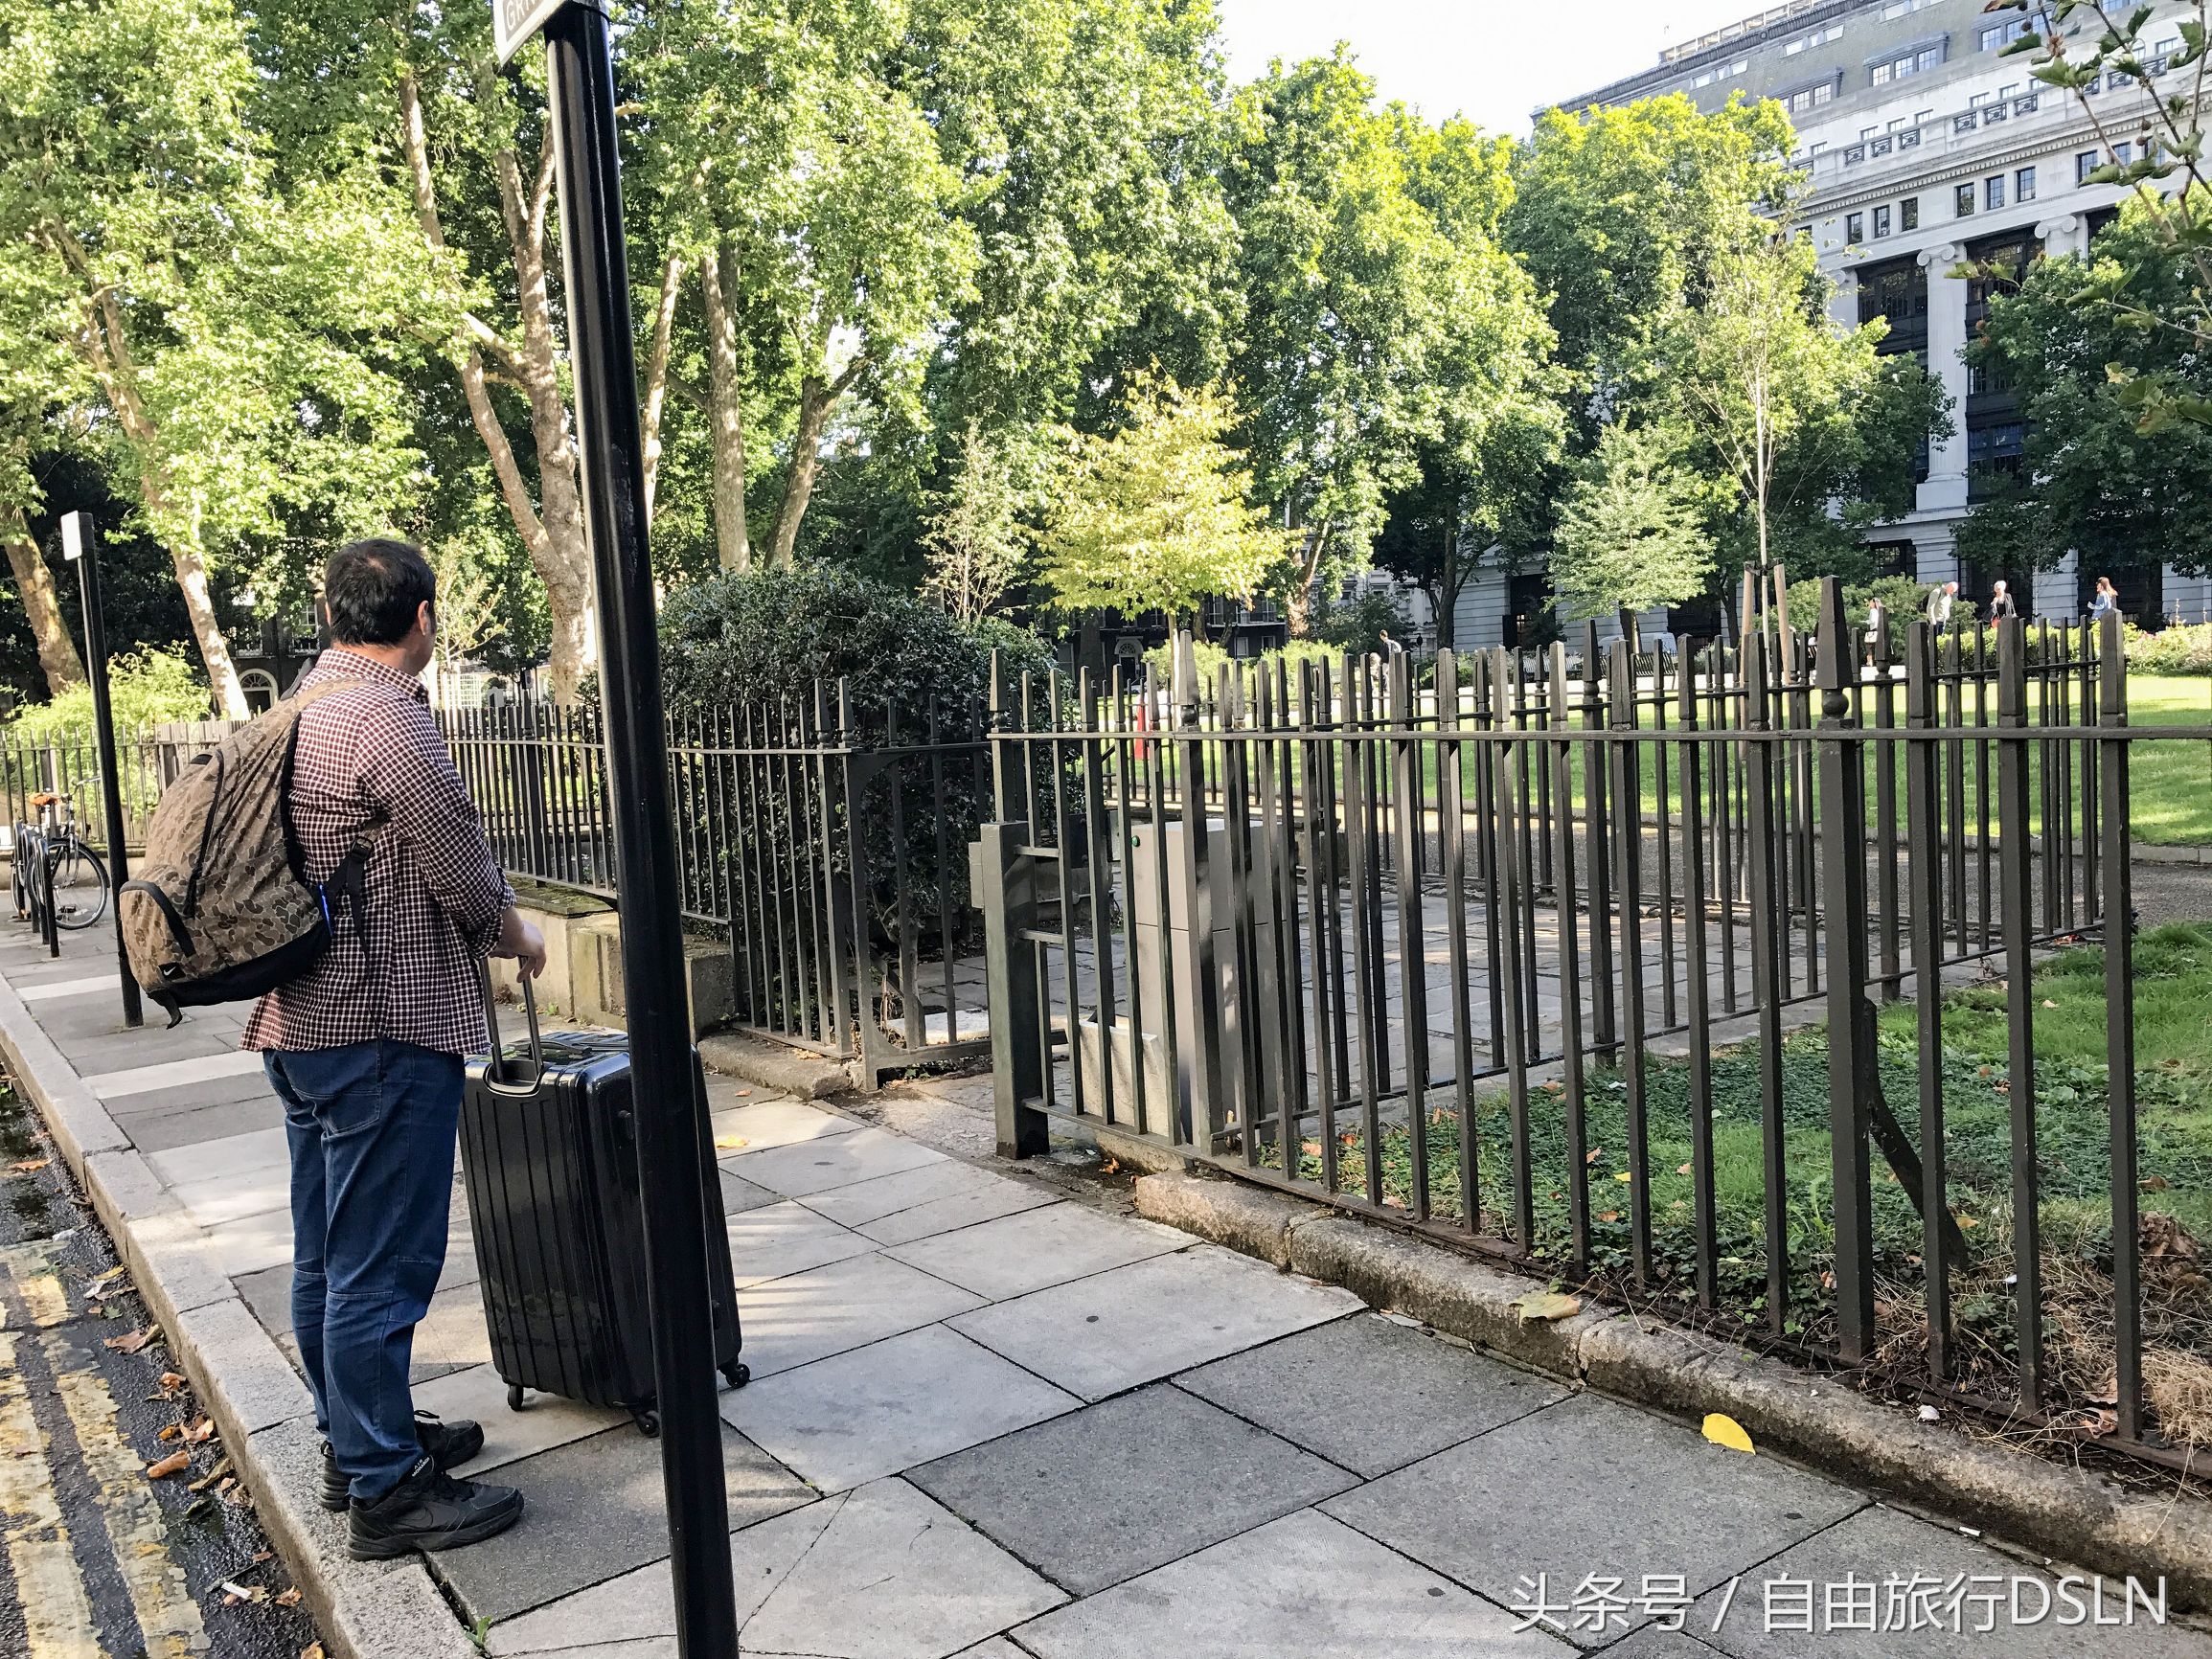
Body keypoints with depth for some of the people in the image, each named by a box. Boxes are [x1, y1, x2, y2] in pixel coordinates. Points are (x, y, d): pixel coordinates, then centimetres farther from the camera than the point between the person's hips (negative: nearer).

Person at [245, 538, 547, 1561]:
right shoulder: (391, 721, -18)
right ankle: (384, 1491, 10)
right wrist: (521, 939, 6)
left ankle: (354, 1439, 33)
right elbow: (468, 885, -14)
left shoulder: (298, 710, 11)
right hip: (382, 1027, -10)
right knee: (381, 1264, -1)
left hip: (299, 1021, 10)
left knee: (326, 1253, 18)